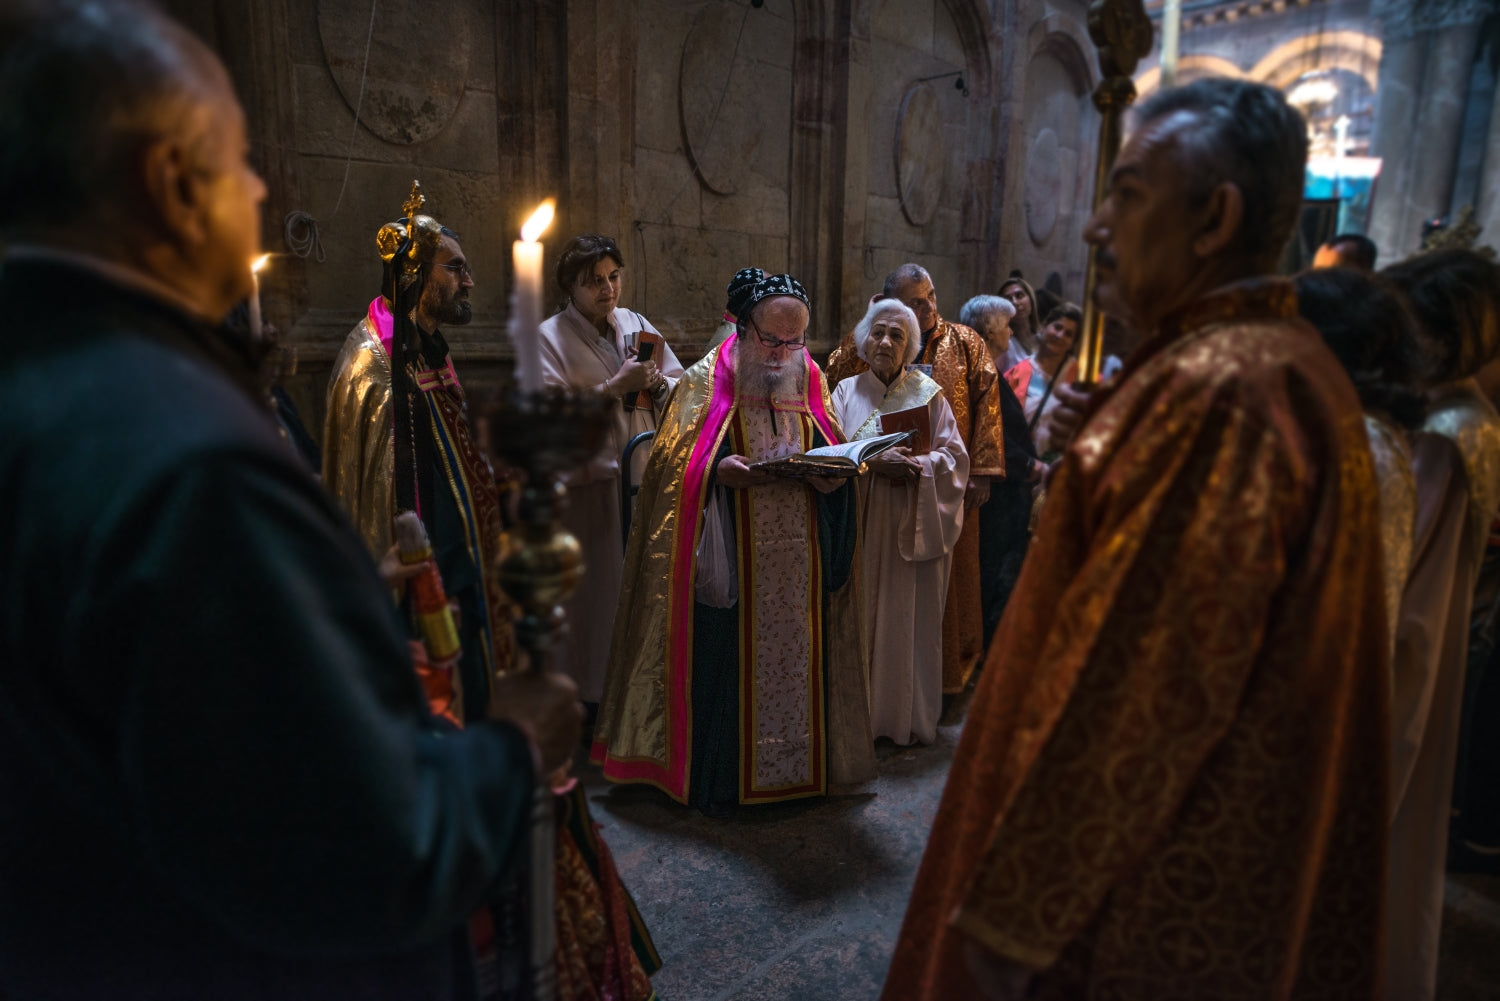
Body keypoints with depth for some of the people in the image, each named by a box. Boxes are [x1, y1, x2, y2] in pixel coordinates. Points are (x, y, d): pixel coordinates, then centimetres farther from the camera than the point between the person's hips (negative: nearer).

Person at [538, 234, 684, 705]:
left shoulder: (636, 324, 14)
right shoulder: (550, 337, 0)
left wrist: (657, 382, -8)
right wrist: (614, 387, -16)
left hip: (646, 477, 4)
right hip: (589, 485, -4)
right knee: (593, 592, 0)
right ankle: (589, 692, 14)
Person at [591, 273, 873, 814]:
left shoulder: (810, 380, 10)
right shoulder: (706, 380, -2)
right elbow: (672, 463, -4)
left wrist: (830, 474, -8)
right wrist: (717, 471, -23)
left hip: (796, 557, 4)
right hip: (729, 556, -4)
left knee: (793, 658, 10)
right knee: (724, 658, 1)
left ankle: (792, 766, 26)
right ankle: (718, 778, 17)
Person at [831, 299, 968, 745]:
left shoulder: (928, 394, 7)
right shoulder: (846, 392, 9)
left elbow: (953, 456, 2)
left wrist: (916, 465, -17)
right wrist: (873, 461, -18)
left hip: (916, 524, 0)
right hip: (862, 521, 1)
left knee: (913, 618, 1)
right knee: (864, 615, 1)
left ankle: (913, 717, 13)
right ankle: (866, 715, 12)